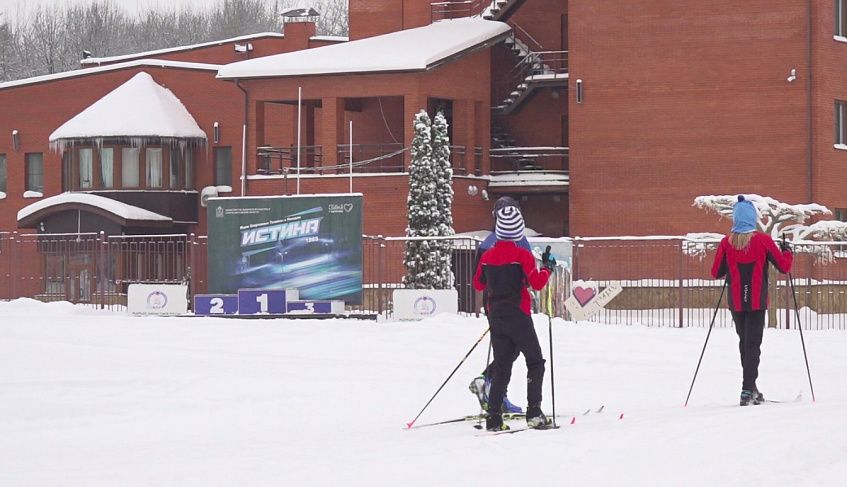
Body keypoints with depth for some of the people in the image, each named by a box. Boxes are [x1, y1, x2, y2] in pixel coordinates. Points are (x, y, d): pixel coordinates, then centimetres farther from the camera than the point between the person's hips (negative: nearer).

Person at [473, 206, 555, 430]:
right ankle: (534, 412, -4)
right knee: (535, 362, 8)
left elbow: (478, 284, 15)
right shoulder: (522, 255, -12)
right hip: (518, 317, -5)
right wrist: (547, 269, 1)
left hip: (495, 317, 5)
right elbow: (537, 283, -16)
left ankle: (493, 418, -1)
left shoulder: (487, 256, 4)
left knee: (502, 368, 10)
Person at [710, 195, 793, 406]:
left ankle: (751, 389, 21)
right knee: (753, 344, -2)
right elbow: (784, 266, -3)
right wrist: (787, 251, 17)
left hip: (736, 302, 3)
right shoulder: (762, 240, -8)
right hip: (757, 301, -2)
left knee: (744, 343, 17)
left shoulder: (727, 242, -3)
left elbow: (716, 273, 3)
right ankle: (748, 390, -13)